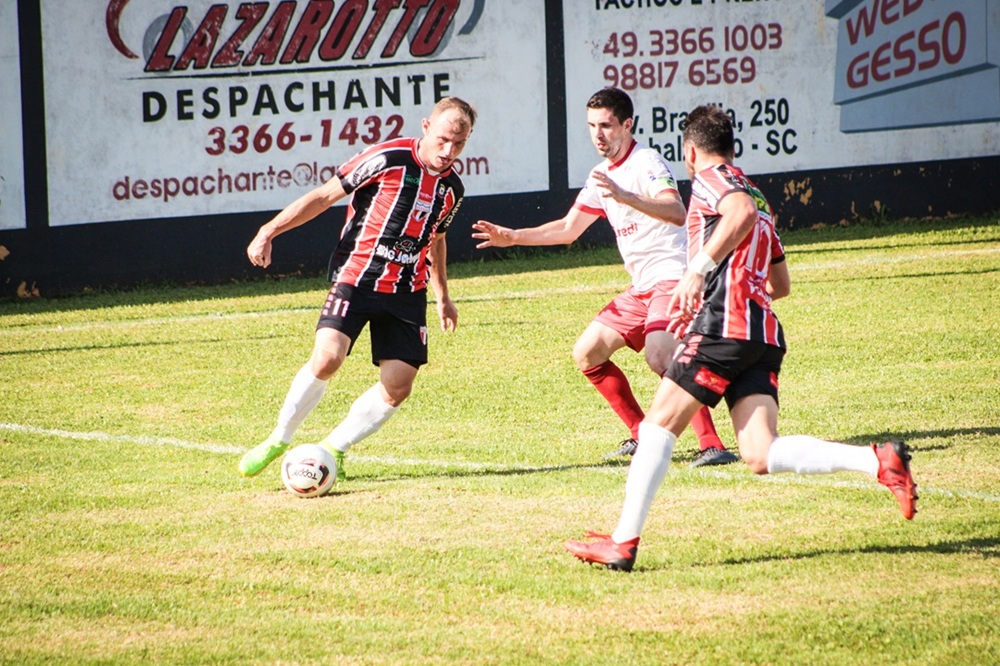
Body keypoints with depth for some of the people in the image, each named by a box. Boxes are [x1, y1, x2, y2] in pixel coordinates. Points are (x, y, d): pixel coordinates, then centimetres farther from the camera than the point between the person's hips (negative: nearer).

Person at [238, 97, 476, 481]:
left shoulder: (452, 189, 8)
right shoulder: (388, 159, -10)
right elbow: (326, 195, -5)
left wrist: (442, 297, 32)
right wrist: (270, 230, -10)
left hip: (407, 293, 5)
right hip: (356, 278, -5)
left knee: (399, 385, -7)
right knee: (327, 357, -23)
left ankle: (335, 448, 12)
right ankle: (278, 440, -3)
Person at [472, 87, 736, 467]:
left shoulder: (647, 164, -14)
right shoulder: (603, 176, 15)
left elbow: (676, 212, -33)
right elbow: (568, 229, 27)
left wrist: (624, 196, -45)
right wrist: (513, 237, 17)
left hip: (672, 278, -10)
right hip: (642, 287, 10)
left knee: (659, 356, -32)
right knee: (587, 354, 11)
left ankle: (712, 444, -32)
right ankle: (643, 436, 17)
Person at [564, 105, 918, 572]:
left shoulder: (710, 179, 5)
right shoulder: (755, 194, 30)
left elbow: (742, 213, -20)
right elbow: (781, 282, 36)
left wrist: (699, 270, -22)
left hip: (724, 324, -7)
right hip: (764, 332, 8)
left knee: (658, 427, 0)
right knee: (761, 455, -6)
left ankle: (623, 542, -2)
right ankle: (878, 461, -21)